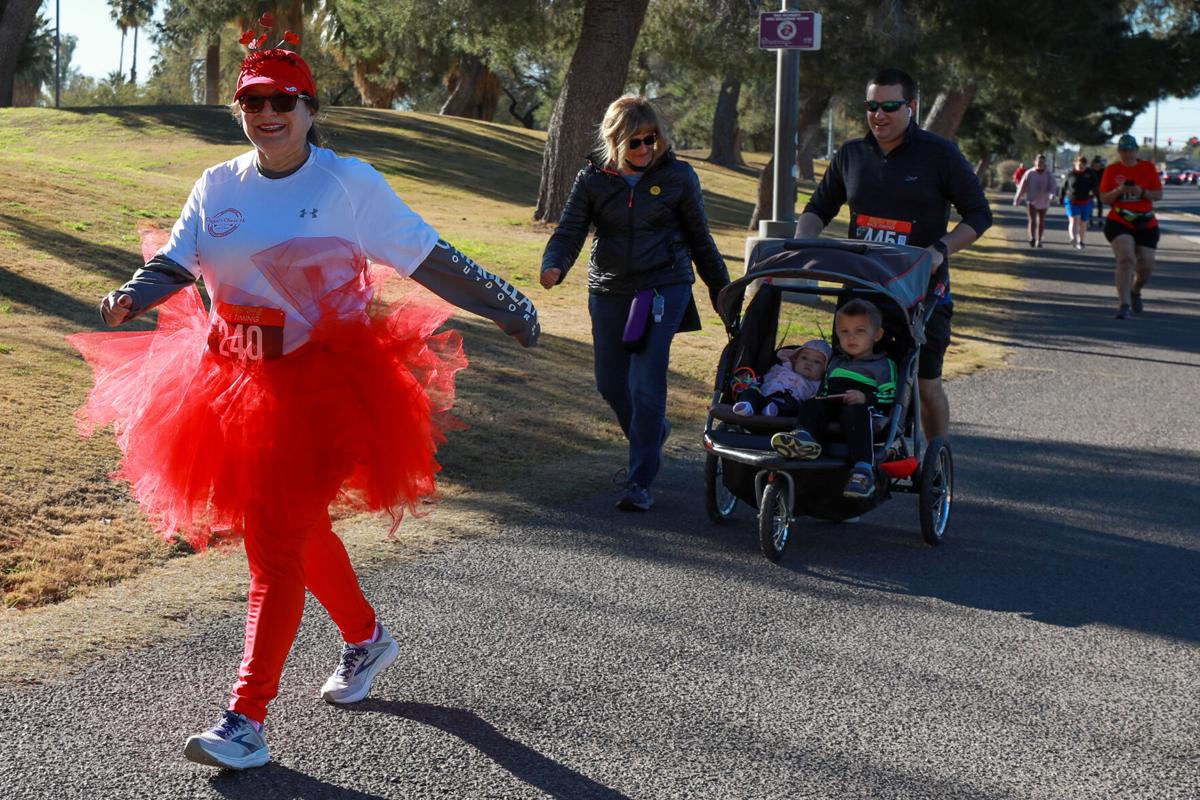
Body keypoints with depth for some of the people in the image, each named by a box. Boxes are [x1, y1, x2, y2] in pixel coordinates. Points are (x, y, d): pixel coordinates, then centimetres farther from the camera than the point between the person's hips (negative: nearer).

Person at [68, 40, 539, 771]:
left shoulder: (349, 183, -7)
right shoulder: (219, 186, 6)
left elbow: (430, 259, -2)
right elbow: (173, 266, -1)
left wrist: (504, 305, 1)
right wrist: (130, 296, -23)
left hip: (326, 383, -6)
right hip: (240, 380, 6)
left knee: (278, 544, -11)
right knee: (296, 529, 19)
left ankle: (248, 721, -8)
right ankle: (367, 639, 45)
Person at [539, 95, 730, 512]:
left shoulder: (677, 176, -2)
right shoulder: (593, 179, 0)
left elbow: (699, 239, 7)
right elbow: (569, 231, -8)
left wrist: (722, 291, 13)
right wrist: (553, 267, -29)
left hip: (664, 288, -3)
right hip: (609, 290, 3)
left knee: (646, 382, -13)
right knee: (610, 383, 10)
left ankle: (640, 481, -5)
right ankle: (652, 432, 42)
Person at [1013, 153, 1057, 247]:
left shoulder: (1049, 174, -1)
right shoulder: (1029, 174, -3)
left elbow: (1052, 186, -13)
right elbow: (1022, 187, 2)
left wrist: (1052, 194, -35)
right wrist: (1017, 200, 6)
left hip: (1043, 201, 2)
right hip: (1031, 200, -2)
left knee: (1041, 222, 12)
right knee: (1032, 220, -18)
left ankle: (1039, 240, 25)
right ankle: (1032, 238, -34)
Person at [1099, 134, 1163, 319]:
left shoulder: (1148, 167, 3)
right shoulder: (1111, 170, 1)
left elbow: (1159, 195, 1)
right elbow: (1104, 198, 0)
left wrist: (1142, 192, -18)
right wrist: (1119, 191, -19)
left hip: (1146, 225, 2)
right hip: (1119, 223, -2)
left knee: (1146, 267, 5)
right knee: (1126, 259, -23)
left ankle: (1135, 292, 39)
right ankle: (1124, 305, -25)